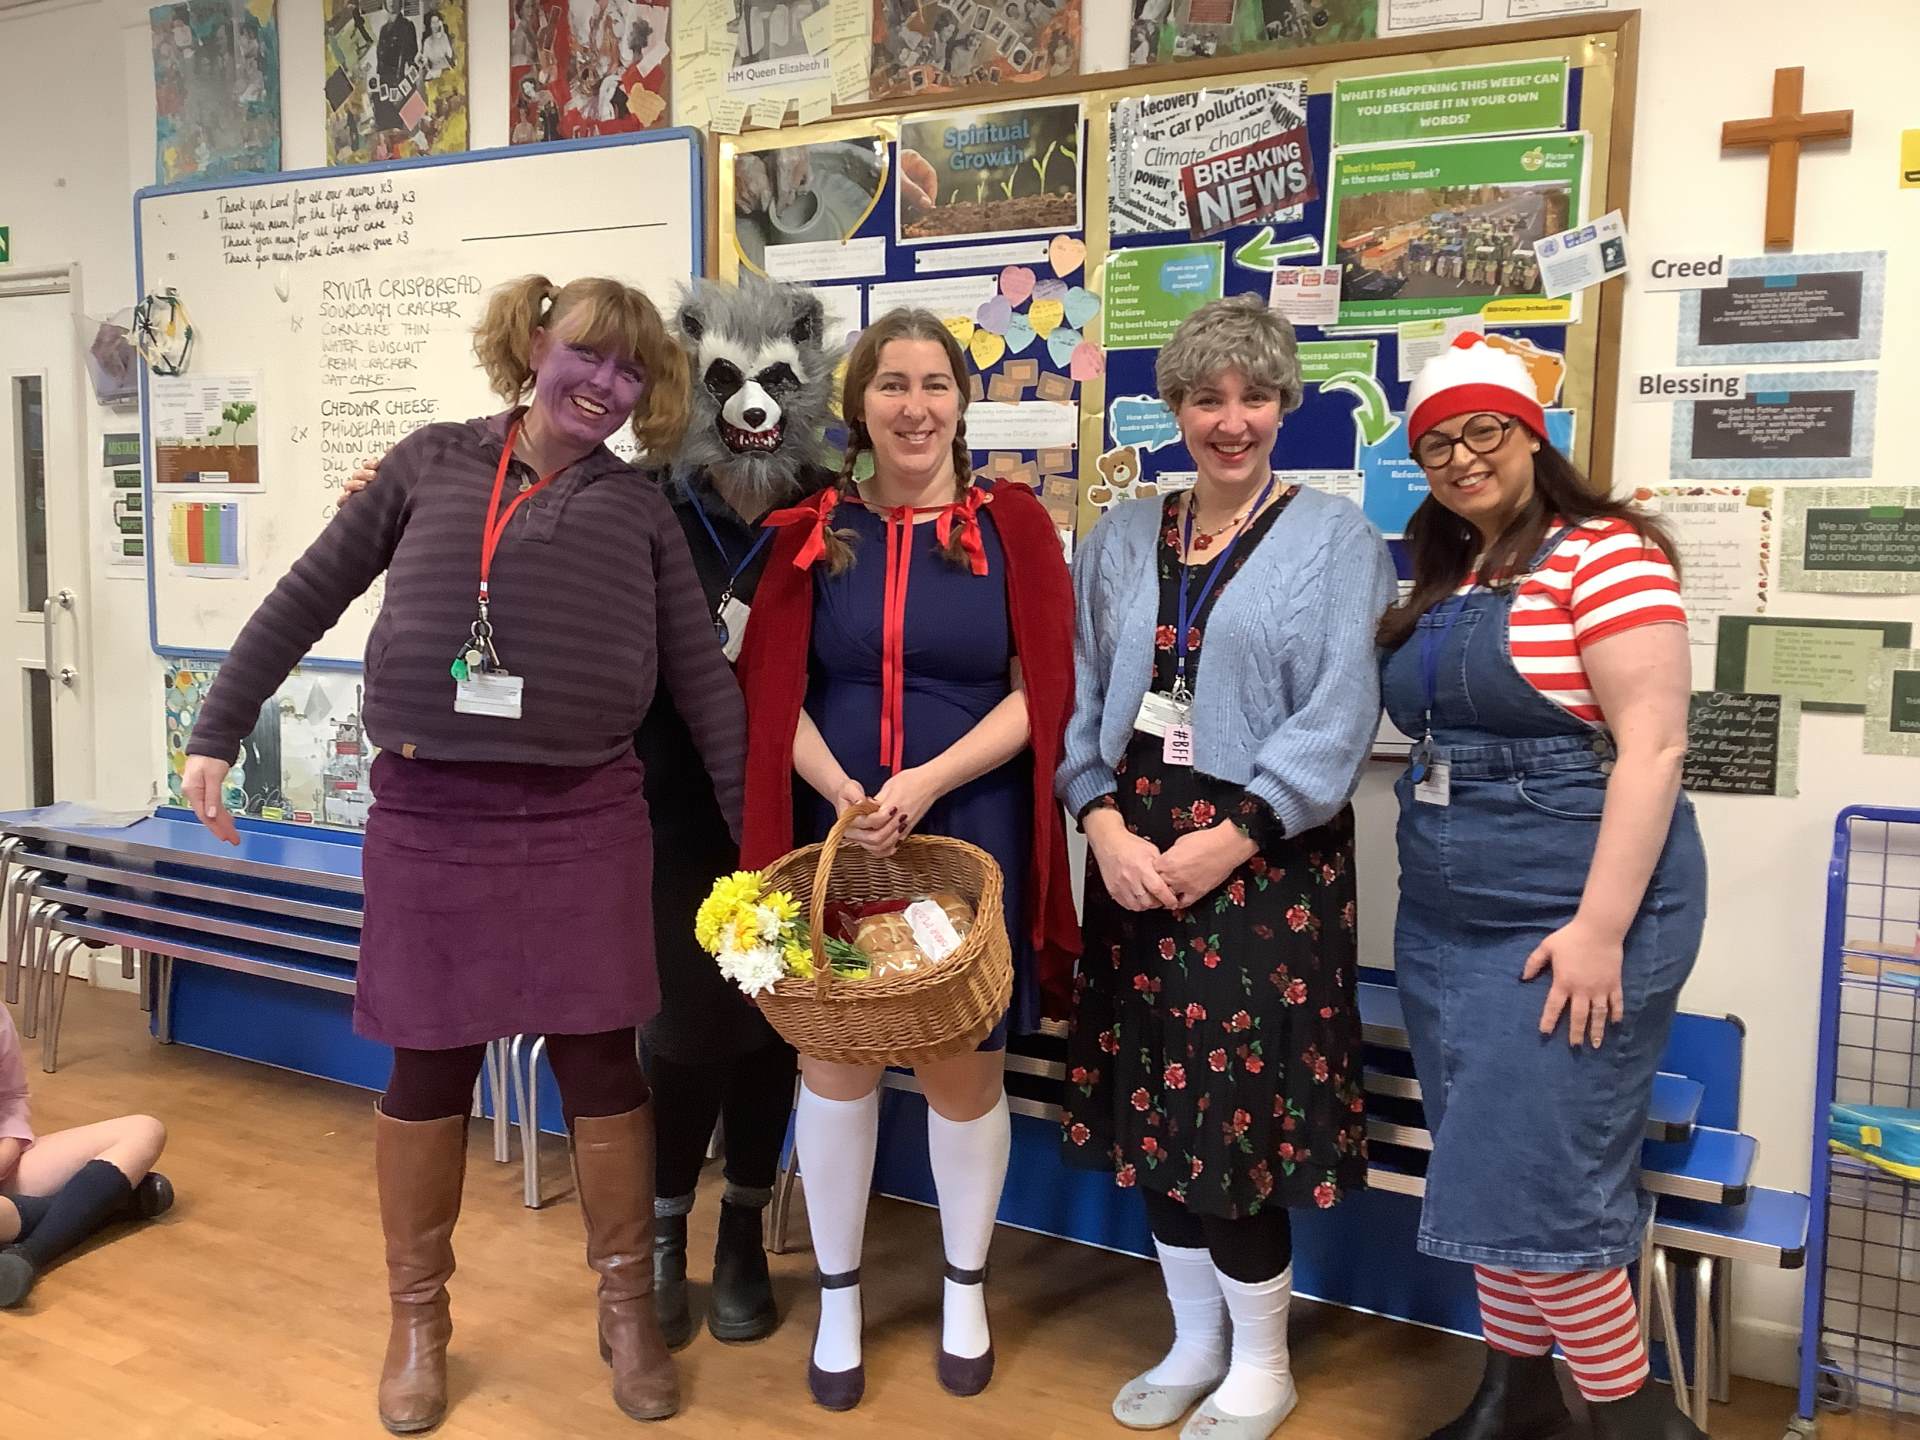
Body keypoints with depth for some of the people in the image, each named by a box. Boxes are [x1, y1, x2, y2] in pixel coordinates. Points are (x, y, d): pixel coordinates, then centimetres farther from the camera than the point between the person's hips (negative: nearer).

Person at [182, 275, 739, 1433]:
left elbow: (703, 678, 5)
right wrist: (220, 729, 8)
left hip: (584, 817, 0)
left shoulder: (640, 511, 6)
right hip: (428, 813, 0)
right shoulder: (434, 462, 6)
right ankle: (418, 1322, 29)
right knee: (429, 1066, 9)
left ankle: (629, 1307, 26)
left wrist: (759, 833, 2)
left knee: (600, 1058, 6)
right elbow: (310, 597, 10)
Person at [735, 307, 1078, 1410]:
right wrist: (843, 793, -16)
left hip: (974, 839, -1)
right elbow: (773, 693, 0)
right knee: (835, 1062, 9)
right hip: (834, 839, 1)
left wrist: (927, 784, -17)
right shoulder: (813, 531, 4)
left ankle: (967, 1288, 33)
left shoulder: (1013, 523, -1)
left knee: (965, 1069, 9)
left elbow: (1043, 691, -6)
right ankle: (838, 1295, 29)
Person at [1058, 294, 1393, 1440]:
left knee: (1241, 1110, -1)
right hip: (1136, 860, 4)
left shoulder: (1335, 539, -1)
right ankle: (1196, 1339, 30)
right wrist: (1104, 823, -8)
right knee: (1155, 1104, 10)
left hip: (1265, 863, -4)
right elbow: (1080, 695, 7)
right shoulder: (1122, 539, 11)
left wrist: (1228, 839, -16)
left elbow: (1338, 717, -9)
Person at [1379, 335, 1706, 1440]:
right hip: (1447, 921, 8)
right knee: (1485, 1173, 14)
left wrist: (1600, 926, -22)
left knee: (1537, 1179, -5)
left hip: (1568, 919, -8)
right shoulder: (1443, 581, 13)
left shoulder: (1606, 553, -11)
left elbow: (1653, 741, -17)